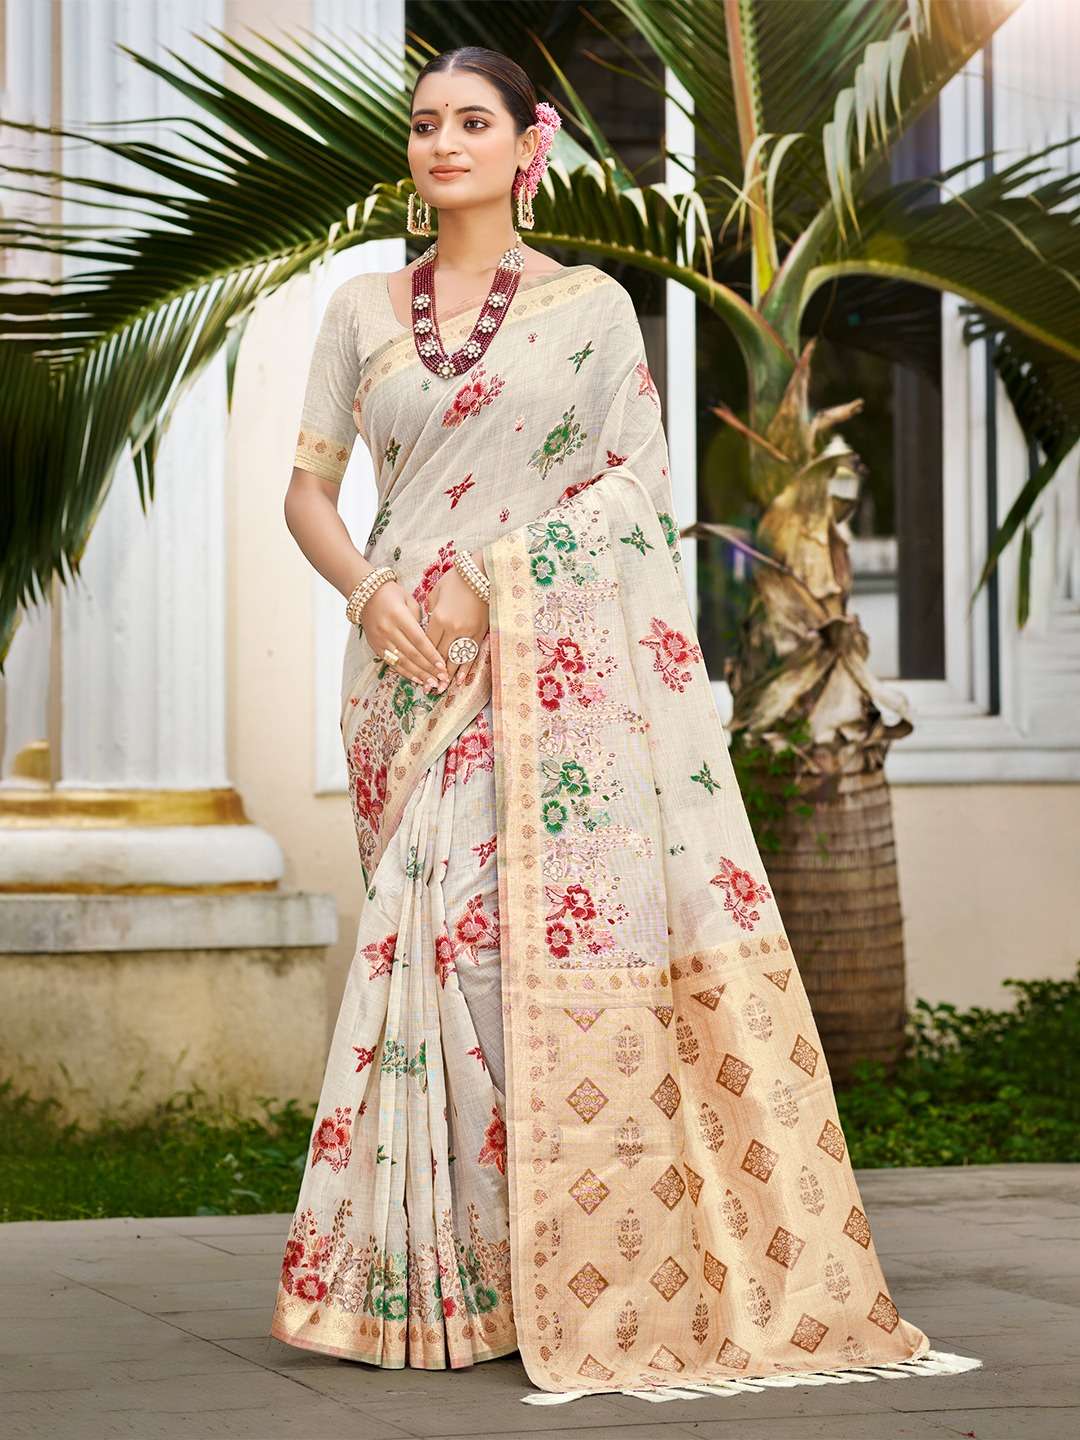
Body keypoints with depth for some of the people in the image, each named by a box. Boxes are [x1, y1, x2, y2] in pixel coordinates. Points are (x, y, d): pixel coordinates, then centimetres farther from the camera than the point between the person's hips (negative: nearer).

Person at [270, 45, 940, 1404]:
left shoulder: (593, 305, 7)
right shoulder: (361, 308, 13)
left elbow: (641, 479, 0)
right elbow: (308, 488, 11)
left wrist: (495, 577, -11)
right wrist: (369, 592, -8)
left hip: (568, 661, -2)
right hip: (413, 665, 2)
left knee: (577, 932, -9)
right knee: (433, 939, -2)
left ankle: (597, 1277, -2)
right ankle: (438, 1277, 5)